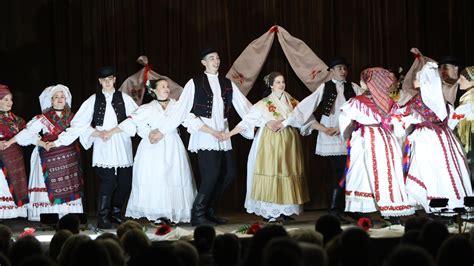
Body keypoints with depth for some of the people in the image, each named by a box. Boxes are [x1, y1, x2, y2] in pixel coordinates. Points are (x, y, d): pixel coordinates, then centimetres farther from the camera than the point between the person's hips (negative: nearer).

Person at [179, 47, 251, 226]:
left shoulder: (227, 84, 14)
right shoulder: (194, 83, -1)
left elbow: (244, 105, 11)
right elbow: (183, 111, -6)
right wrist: (211, 131, -12)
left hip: (223, 136, 6)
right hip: (204, 136, -6)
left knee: (229, 173, 4)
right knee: (212, 174, -15)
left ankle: (209, 210, 19)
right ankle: (197, 214, 0)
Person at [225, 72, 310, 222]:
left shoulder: (292, 102, 10)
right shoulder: (264, 104, -3)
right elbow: (247, 121, -7)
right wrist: (229, 134, -13)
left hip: (289, 142, 4)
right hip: (271, 142, -4)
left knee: (288, 172, 3)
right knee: (271, 172, -7)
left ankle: (284, 210, 8)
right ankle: (270, 212, -5)